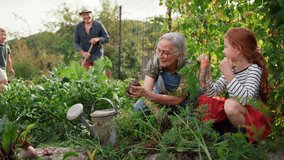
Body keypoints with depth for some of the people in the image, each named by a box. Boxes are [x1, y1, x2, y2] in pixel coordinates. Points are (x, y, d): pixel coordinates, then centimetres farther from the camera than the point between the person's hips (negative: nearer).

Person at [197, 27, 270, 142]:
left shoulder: (254, 70, -16)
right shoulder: (230, 69, 5)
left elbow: (246, 100, -33)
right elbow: (211, 93, 5)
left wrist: (228, 73, -30)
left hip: (251, 122, -7)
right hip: (232, 116, 8)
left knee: (230, 104, -34)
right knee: (203, 99, 4)